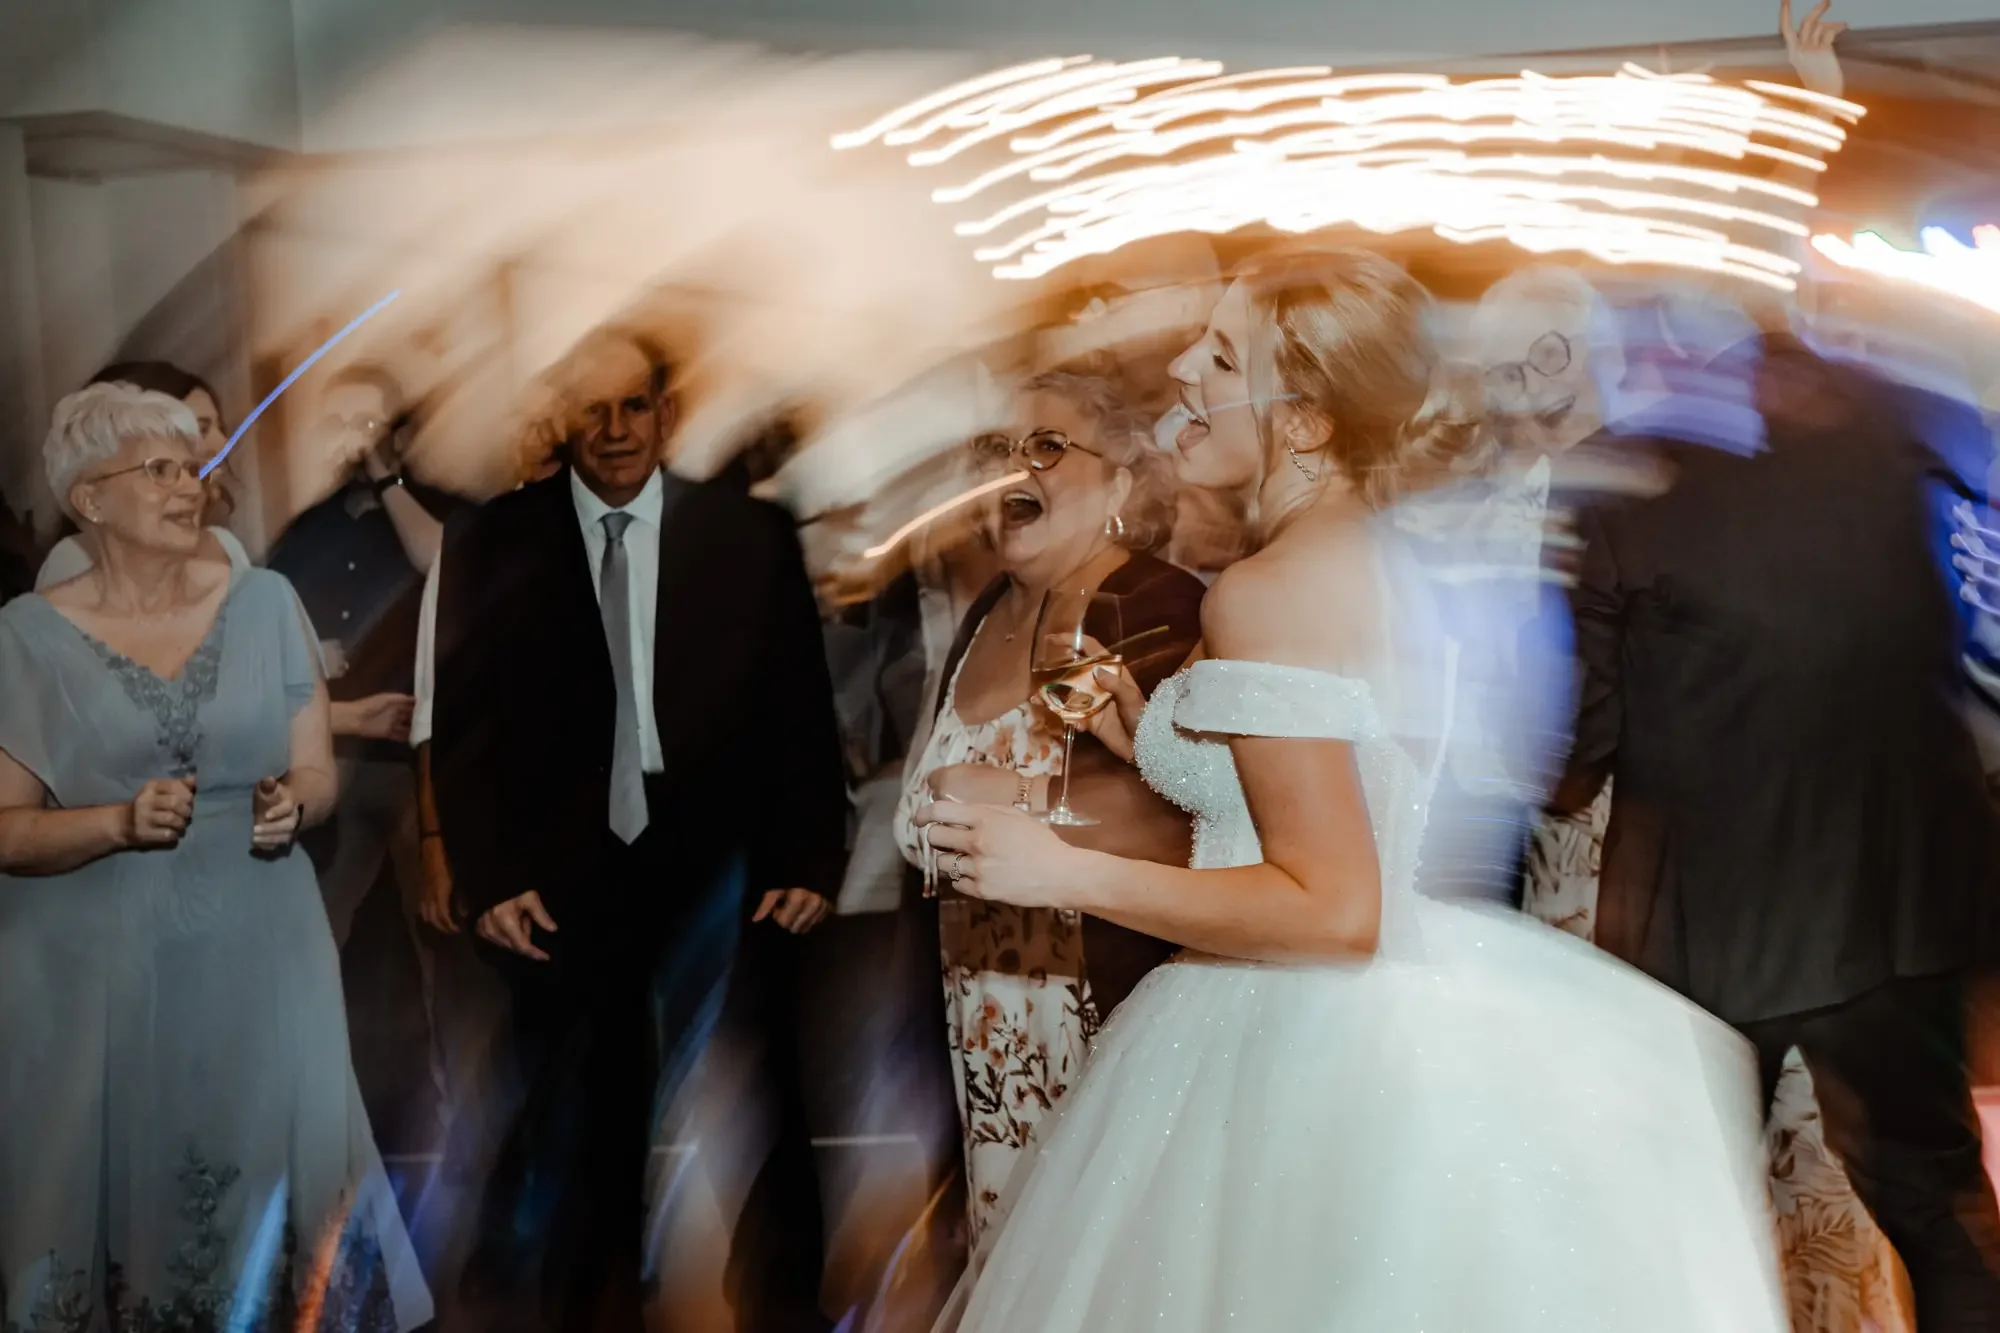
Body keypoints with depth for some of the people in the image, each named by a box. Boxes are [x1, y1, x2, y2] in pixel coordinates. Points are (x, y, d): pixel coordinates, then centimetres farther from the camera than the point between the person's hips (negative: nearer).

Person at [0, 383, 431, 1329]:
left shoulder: (265, 603, 2)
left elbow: (316, 771, 6)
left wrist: (292, 807, -16)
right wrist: (120, 823, -19)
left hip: (254, 953, 1)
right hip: (96, 969, -1)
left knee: (268, 1173, 6)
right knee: (117, 1185, 7)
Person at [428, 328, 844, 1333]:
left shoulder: (752, 535, 1)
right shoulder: (491, 546, 1)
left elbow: (801, 714, 2)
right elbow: (461, 730, 2)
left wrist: (810, 862, -4)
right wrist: (488, 878, -5)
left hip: (723, 885, 0)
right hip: (563, 892, 0)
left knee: (757, 1129, 8)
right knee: (580, 1142, 14)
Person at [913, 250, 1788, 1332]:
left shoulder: (1263, 595, -20)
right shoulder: (1373, 563, 7)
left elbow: (1332, 908, -22)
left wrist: (1065, 874, -17)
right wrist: (1148, 730, 18)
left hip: (1301, 1060, -9)